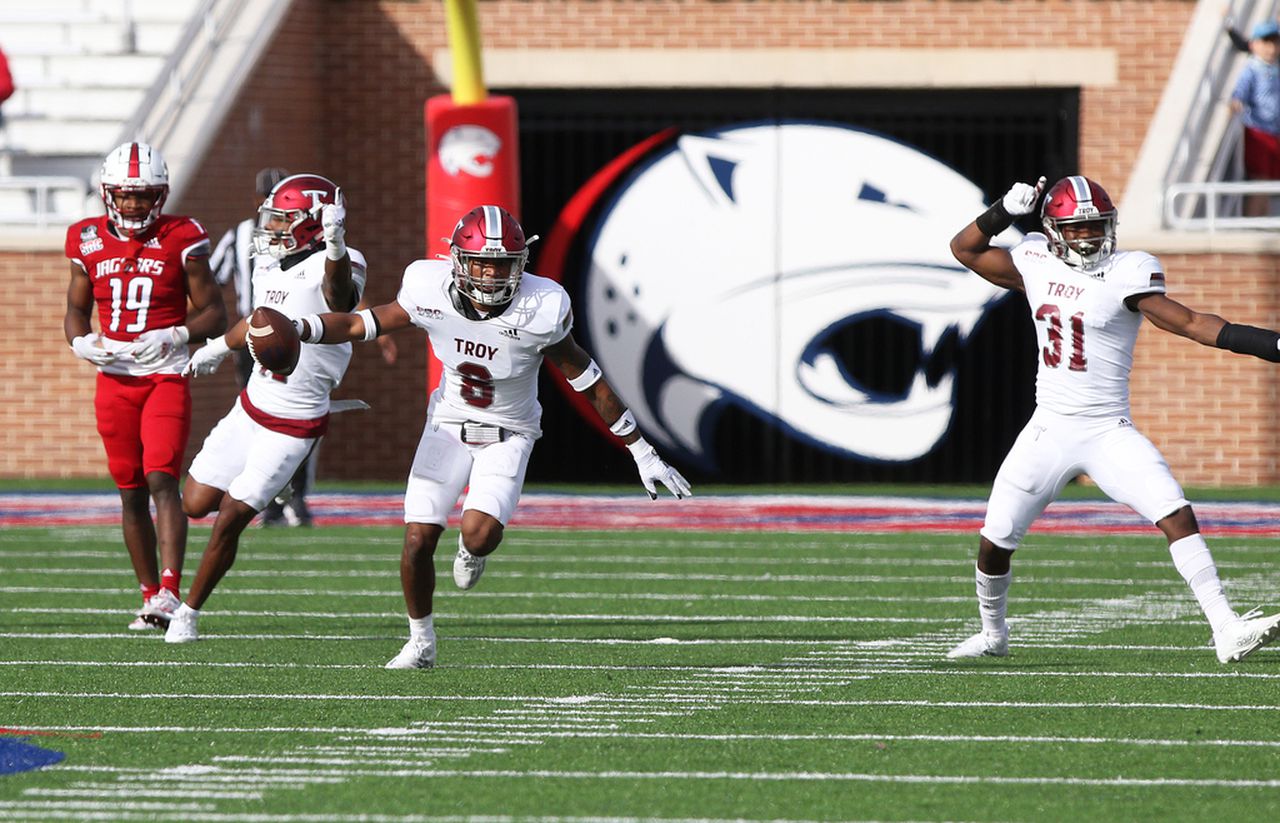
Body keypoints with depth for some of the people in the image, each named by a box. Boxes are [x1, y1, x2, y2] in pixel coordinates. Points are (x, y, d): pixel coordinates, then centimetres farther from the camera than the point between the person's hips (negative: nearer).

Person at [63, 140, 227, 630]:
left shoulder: (180, 240, -4)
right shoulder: (89, 242, 5)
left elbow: (213, 313, -1)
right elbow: (76, 309, 17)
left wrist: (173, 337, -19)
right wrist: (81, 342, -5)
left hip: (166, 375, -4)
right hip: (114, 380, 4)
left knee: (161, 479, -18)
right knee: (131, 492, 8)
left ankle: (170, 592, -25)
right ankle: (150, 595, 17)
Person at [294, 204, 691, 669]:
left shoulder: (539, 311, -25)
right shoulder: (432, 294, -20)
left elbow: (589, 383, -15)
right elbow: (358, 326, -11)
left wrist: (643, 454, -11)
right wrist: (296, 329, -28)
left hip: (508, 435, -2)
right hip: (449, 425, 2)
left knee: (480, 534, -24)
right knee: (418, 541, -6)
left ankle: (471, 551, 16)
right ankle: (420, 643, 18)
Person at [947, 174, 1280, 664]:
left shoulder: (1125, 274, -11)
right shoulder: (1036, 265, 2)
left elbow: (1190, 323, -17)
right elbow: (964, 248, 14)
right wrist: (1005, 211, -3)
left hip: (1110, 434, -3)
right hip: (1048, 433, 4)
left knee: (1177, 516, -20)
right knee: (995, 541, 6)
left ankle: (1226, 630, -21)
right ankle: (992, 634, 32)